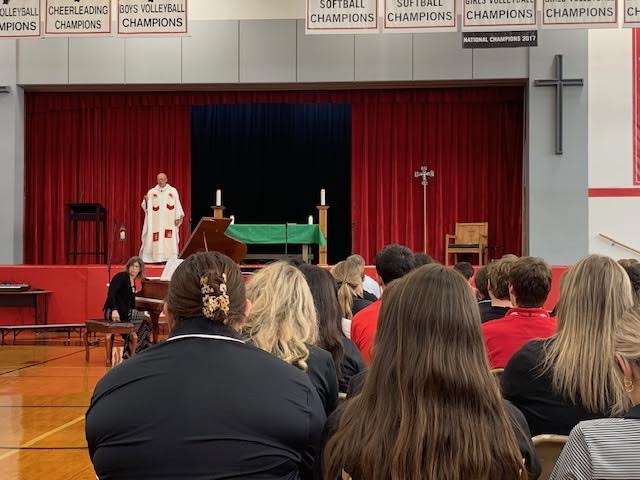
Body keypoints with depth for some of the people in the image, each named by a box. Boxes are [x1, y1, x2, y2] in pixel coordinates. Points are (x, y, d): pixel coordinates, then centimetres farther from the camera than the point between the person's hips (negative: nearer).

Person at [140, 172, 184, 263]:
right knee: (156, 240, -7)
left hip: (169, 221, 0)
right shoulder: (151, 192, 7)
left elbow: (177, 205, 5)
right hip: (156, 221, 0)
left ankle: (170, 258, -6)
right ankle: (157, 258, -6)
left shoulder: (173, 191, 7)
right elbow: (145, 207, 5)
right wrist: (146, 201, -16)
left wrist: (178, 217, -4)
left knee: (170, 240, -6)